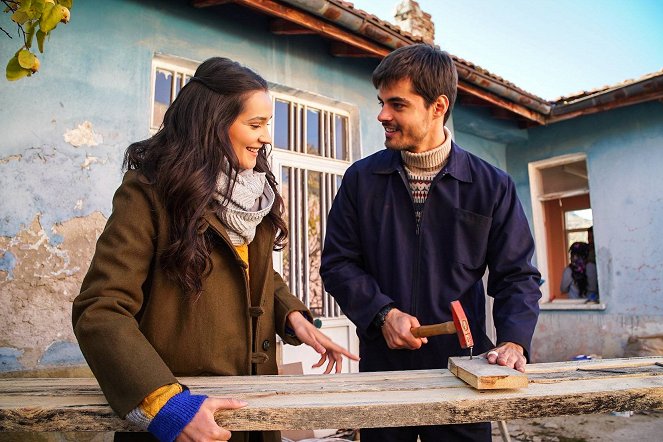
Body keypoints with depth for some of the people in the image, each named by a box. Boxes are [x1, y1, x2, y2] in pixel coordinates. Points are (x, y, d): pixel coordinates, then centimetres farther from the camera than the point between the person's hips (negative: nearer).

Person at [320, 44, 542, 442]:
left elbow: (517, 276, 0)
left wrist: (514, 341, -16)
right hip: (381, 365, 1)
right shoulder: (361, 179, 0)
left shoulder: (493, 186, -1)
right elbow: (338, 263, 1)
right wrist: (383, 313, -13)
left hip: (462, 367, 0)